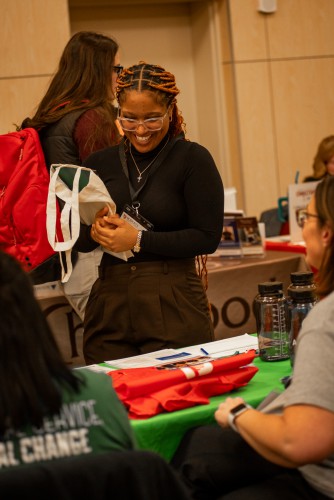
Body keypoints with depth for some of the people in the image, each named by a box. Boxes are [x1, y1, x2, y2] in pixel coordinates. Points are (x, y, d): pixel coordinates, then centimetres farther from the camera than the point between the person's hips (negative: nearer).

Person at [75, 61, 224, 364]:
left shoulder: (193, 159, -3)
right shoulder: (100, 163, 9)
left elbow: (208, 237, -9)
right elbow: (76, 239, 12)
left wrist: (138, 240, -15)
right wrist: (95, 233, -11)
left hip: (174, 304, -3)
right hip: (110, 303, 4)